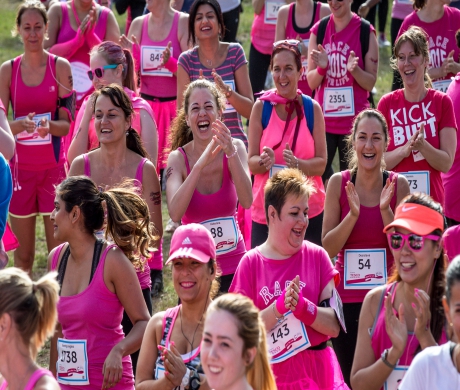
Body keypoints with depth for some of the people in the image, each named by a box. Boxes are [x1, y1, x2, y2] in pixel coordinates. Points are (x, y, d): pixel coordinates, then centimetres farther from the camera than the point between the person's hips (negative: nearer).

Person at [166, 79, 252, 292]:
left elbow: (246, 201, -20)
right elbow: (175, 213, -25)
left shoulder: (235, 148, -5)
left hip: (233, 265, 1)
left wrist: (232, 154, -31)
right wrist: (200, 164, -33)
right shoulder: (178, 158, -9)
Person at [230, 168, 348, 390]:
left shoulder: (316, 257, 2)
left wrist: (302, 306, -19)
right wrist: (279, 307, -20)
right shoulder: (251, 263, 0)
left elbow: (334, 327, -3)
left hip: (314, 371, 1)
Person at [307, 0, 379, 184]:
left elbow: (370, 83, -1)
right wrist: (321, 67, -15)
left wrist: (355, 70, -21)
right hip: (323, 119, 3)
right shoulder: (318, 30, 4)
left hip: (354, 120, -3)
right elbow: (311, 82, 6)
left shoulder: (365, 32, -4)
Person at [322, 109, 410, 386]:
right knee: (352, 381, 4)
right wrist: (352, 214, -19)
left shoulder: (398, 185, -3)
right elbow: (328, 249, -5)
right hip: (347, 298, 0)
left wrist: (385, 210, -18)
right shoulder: (339, 183, -3)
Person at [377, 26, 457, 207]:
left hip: (431, 201, 0)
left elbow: (446, 163, -3)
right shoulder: (387, 103, 3)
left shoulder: (442, 102, 1)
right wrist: (405, 149, -17)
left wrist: (422, 146, -19)